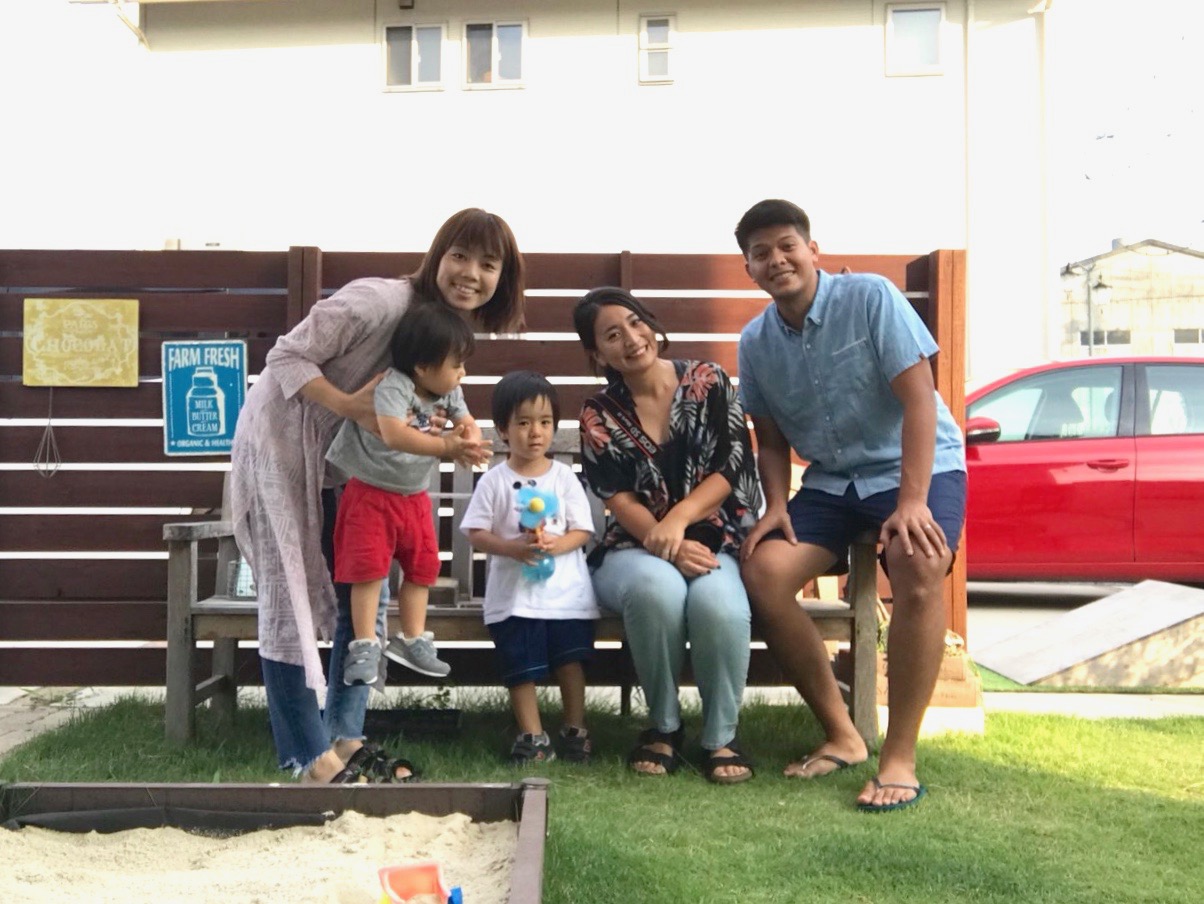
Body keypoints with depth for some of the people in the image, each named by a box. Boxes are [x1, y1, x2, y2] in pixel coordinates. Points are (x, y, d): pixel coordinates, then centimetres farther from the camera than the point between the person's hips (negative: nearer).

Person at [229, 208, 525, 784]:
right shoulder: (377, 301, -26)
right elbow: (286, 357, -22)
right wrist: (348, 406, -35)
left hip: (346, 463, 8)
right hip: (284, 443, -8)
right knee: (292, 602, -4)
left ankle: (345, 741, 19)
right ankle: (310, 762, 5)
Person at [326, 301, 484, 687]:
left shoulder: (449, 393, -3)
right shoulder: (393, 388, -28)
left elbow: (468, 423, 0)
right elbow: (394, 435, -43)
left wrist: (468, 437, -25)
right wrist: (446, 446, -49)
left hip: (415, 495, 7)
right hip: (372, 492, -7)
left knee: (422, 567, 11)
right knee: (368, 567, -8)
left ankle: (413, 640, 24)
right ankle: (364, 646, 2)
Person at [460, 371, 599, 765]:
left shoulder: (564, 476, 0)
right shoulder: (494, 481, -3)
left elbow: (582, 530, 0)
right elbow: (476, 533, -4)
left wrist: (557, 544, -20)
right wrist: (513, 548, -20)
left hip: (566, 590, 1)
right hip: (514, 594, -1)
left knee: (570, 661, 8)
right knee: (521, 668, 5)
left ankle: (575, 729, 24)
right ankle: (532, 736, 18)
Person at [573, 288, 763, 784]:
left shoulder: (707, 381, 2)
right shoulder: (598, 415, 4)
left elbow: (732, 467, -6)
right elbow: (618, 499, -6)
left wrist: (678, 520, -22)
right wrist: (667, 547, -24)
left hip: (712, 541, 0)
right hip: (636, 548, 0)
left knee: (718, 603, -34)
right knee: (657, 587, -36)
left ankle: (720, 737, -12)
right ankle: (663, 726, -12)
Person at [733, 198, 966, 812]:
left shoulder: (870, 297, -12)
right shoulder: (756, 343, 2)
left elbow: (919, 400, -17)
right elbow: (772, 442, 10)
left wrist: (911, 502, -26)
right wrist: (776, 505, -10)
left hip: (919, 467, -4)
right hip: (830, 481, 5)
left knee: (917, 565, -36)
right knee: (761, 571, -19)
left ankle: (899, 757, -25)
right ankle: (841, 734, -4)